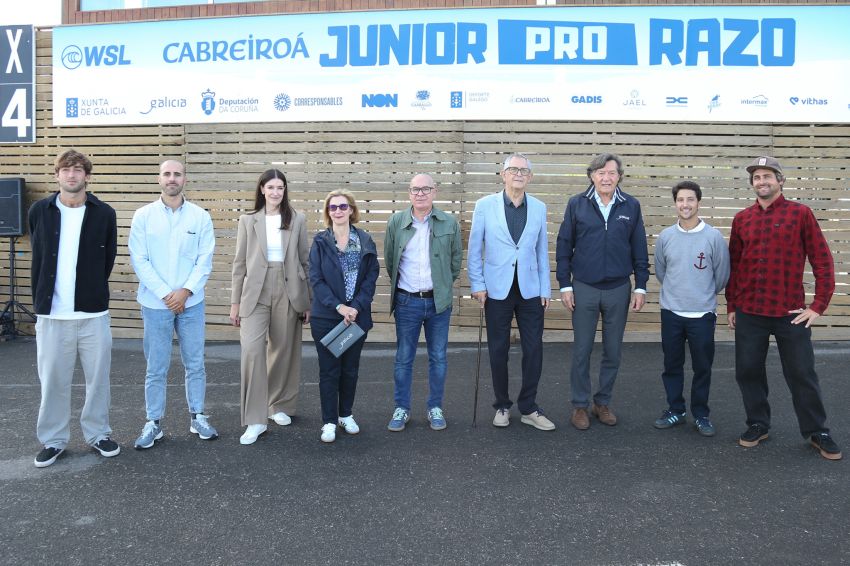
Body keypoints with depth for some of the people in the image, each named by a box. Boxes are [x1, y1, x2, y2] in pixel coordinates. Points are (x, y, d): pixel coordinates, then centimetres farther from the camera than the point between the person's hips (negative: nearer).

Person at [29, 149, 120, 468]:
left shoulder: (104, 213, -1)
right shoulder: (40, 211, 2)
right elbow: (37, 260, 11)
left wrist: (92, 293, 9)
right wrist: (40, 300, 11)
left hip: (94, 313, 0)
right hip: (51, 313, 1)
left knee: (98, 377, 8)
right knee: (52, 379, 9)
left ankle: (98, 433, 24)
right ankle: (53, 440, 23)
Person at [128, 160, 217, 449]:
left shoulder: (200, 216, 1)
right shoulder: (143, 216, 0)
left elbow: (205, 260, -1)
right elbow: (139, 260, -4)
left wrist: (186, 291, -12)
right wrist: (165, 294, -11)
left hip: (191, 302, 1)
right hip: (156, 303, -1)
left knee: (195, 363, 9)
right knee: (156, 368, 6)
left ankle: (197, 417, 23)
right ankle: (153, 423, 18)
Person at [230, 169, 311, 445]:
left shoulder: (297, 219, 5)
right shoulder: (248, 220, 6)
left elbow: (304, 261, 7)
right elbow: (240, 263, 7)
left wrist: (308, 300, 4)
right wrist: (235, 302, 4)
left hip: (288, 293, 1)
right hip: (256, 293, -1)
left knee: (284, 351, 9)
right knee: (252, 349, -15)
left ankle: (279, 406, 29)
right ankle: (255, 420, -7)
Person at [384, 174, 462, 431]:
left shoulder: (450, 223, -2)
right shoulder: (396, 222, -1)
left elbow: (456, 259, 10)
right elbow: (389, 260, 10)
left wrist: (444, 285, 12)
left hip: (438, 301, 0)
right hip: (407, 301, 0)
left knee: (438, 358, 9)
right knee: (403, 358, 7)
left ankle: (435, 408, 23)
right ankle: (401, 409, 20)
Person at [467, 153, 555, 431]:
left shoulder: (539, 208, 5)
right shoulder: (485, 205, -2)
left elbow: (542, 250, 8)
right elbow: (475, 249, 1)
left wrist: (545, 288, 5)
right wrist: (477, 285, -4)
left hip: (531, 290, 2)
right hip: (497, 290, -1)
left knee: (534, 350, 3)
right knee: (498, 351, 8)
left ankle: (529, 408, 19)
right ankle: (502, 406, 25)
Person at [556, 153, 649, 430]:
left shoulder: (631, 206, 2)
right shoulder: (576, 205, -1)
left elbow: (639, 250, 5)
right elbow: (563, 246, 1)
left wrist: (641, 287, 2)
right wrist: (565, 285, -3)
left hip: (619, 290, 1)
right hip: (584, 288, -1)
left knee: (613, 352, 10)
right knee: (582, 351, 5)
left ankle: (603, 402, 26)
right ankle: (580, 405, 19)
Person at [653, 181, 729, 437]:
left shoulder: (713, 236, -8)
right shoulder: (665, 236, -1)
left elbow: (722, 275, 2)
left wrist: (704, 294, 12)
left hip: (703, 314, -2)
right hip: (671, 313, 2)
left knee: (702, 367, 7)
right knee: (672, 365, 11)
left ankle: (701, 414, 23)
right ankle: (675, 410, 26)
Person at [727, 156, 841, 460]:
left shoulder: (800, 213, -3)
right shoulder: (742, 218, 6)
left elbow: (822, 261, -3)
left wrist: (818, 305, -6)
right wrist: (731, 305, 10)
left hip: (791, 313, -3)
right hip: (749, 313, 3)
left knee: (801, 374, 6)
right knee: (748, 371, 9)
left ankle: (817, 432, 23)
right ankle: (757, 424, 26)